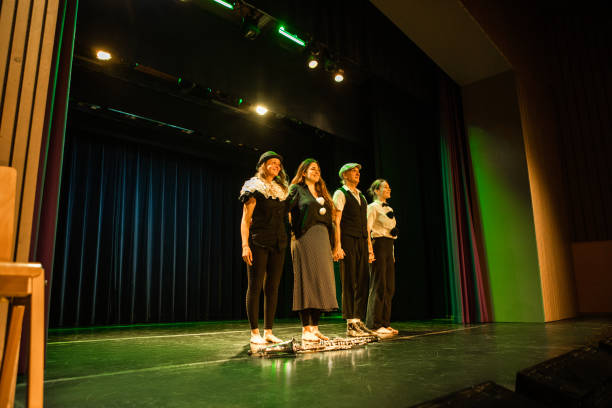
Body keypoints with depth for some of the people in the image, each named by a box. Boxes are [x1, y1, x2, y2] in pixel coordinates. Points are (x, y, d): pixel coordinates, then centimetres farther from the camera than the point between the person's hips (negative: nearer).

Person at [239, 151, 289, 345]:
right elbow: (245, 219, -6)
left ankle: (268, 332, 13)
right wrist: (245, 245, -15)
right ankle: (255, 332, 5)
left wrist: (288, 241, 4)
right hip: (259, 242, -6)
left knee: (272, 288, 6)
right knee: (255, 287, -3)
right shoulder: (254, 188, 1)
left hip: (278, 243, 6)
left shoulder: (281, 190, 18)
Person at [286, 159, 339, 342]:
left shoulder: (322, 193, 23)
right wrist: (293, 229, -14)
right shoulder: (297, 189, 4)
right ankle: (306, 330, -2)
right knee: (307, 281, -7)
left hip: (322, 239, 7)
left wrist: (331, 244, 13)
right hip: (305, 239, -7)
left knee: (321, 282, 5)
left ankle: (315, 328, 11)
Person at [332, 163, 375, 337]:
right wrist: (338, 246, -17)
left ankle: (358, 321, 13)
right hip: (348, 241, -7)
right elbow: (336, 221, -8)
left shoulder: (361, 197, 23)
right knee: (349, 283, -4)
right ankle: (350, 324, 1)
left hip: (361, 242, 7)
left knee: (363, 282, 6)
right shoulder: (340, 193, 1)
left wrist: (369, 247, 16)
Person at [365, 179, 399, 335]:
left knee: (389, 286, 7)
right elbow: (367, 229, -12)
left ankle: (385, 323, 13)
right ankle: (375, 324, -3)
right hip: (378, 244, -8)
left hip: (389, 246, 8)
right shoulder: (372, 207, -4)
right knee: (379, 285, -9)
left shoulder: (389, 209, 21)